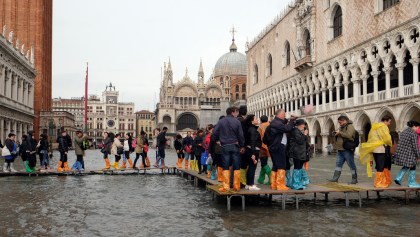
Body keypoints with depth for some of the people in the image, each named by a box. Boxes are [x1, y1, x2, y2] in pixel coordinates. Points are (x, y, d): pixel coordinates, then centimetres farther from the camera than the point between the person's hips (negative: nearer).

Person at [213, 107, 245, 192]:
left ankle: (226, 186, -2)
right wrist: (242, 146, 5)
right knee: (236, 167, 7)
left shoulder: (221, 121, 0)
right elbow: (241, 135, -5)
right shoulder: (237, 121, -5)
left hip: (225, 146, 1)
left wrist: (218, 140, 13)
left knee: (225, 167, 4)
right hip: (235, 146, -1)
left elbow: (215, 132, -3)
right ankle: (236, 186, 8)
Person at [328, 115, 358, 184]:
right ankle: (335, 178, 12)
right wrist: (335, 133, 7)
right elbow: (337, 134, 29)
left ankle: (354, 179, 8)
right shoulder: (341, 127, 18)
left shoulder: (350, 127, -9)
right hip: (340, 150, 9)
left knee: (351, 164, -1)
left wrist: (340, 133, -20)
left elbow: (349, 135, -25)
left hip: (347, 150, -9)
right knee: (338, 164, 9)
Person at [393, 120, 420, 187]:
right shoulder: (413, 134, -14)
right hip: (409, 154, -8)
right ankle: (412, 183, 13)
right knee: (412, 167, 5)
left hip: (401, 153, 8)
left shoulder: (404, 131, 13)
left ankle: (398, 179, 13)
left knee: (406, 166, 21)